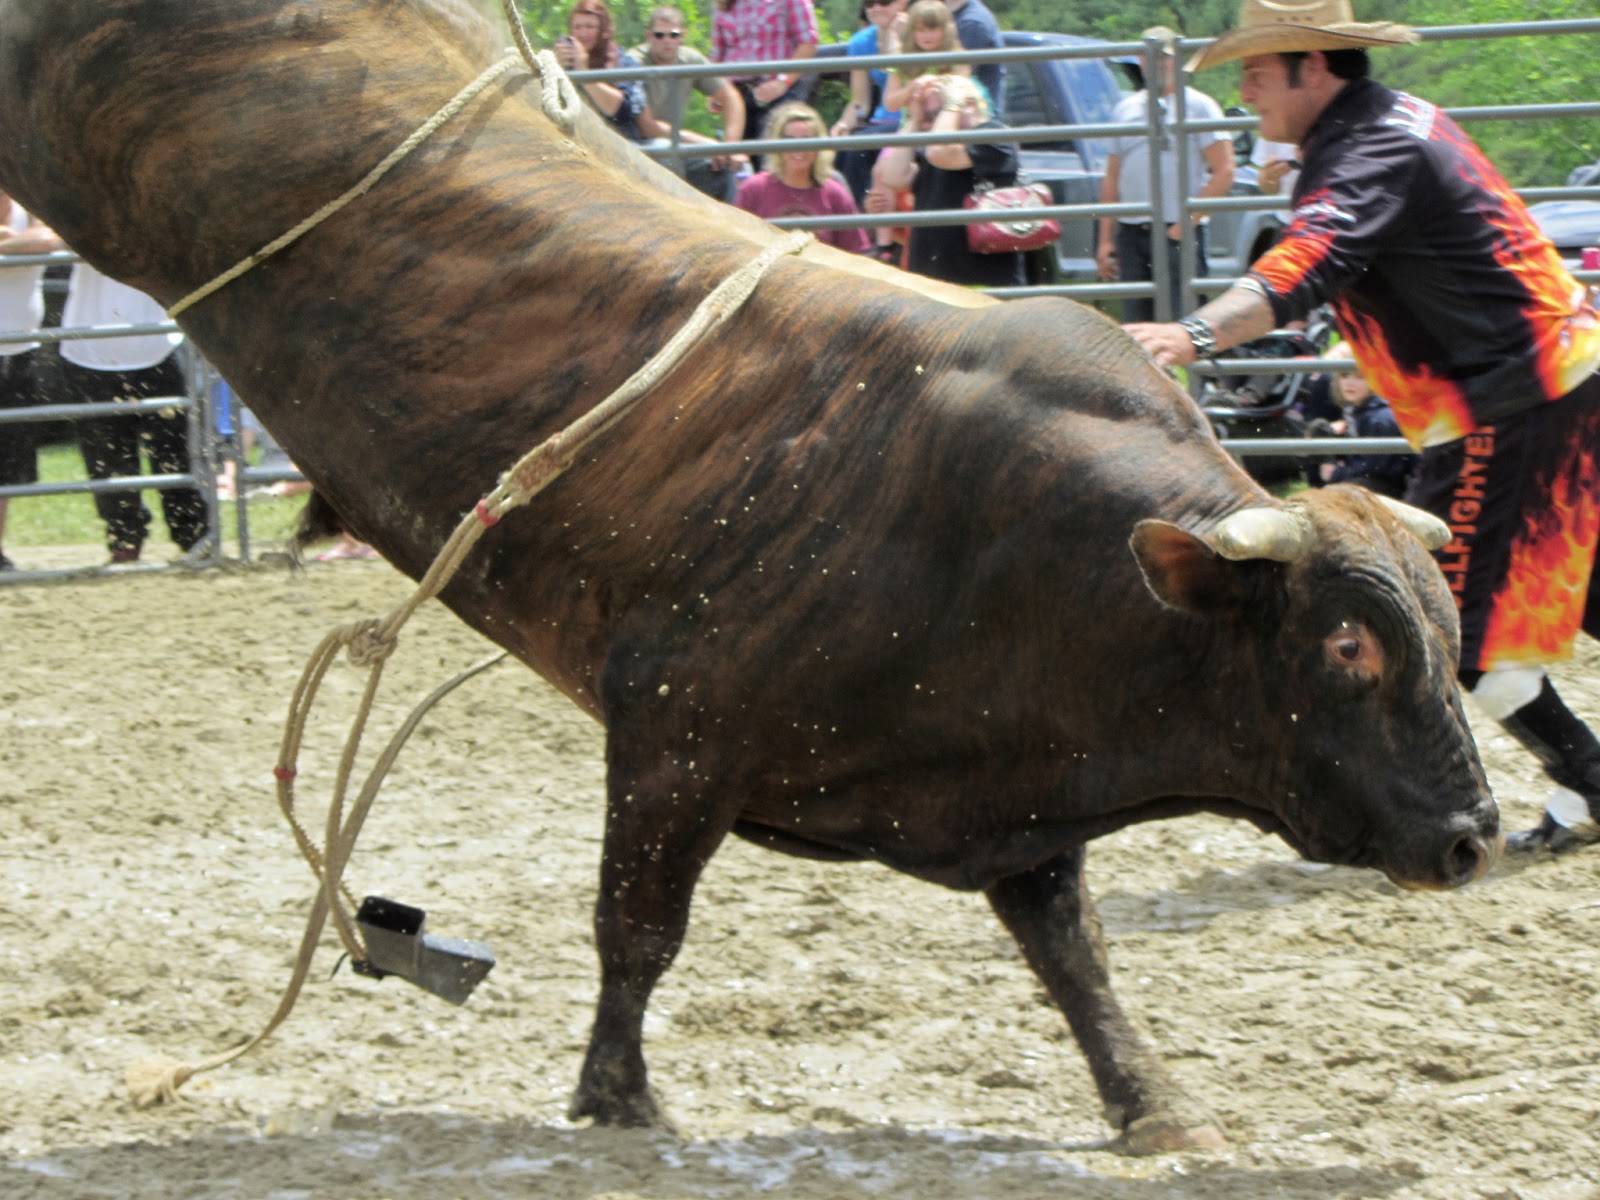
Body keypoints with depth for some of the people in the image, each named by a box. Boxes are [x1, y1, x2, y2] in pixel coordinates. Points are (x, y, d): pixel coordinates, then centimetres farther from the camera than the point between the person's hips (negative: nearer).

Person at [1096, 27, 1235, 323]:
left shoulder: (1198, 106, 3)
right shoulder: (1125, 109, 18)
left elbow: (1224, 172, -5)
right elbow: (1112, 179, 18)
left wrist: (1187, 222, -12)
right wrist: (1105, 239, 11)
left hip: (1177, 233, -5)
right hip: (1131, 232, 5)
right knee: (1136, 322, 4)